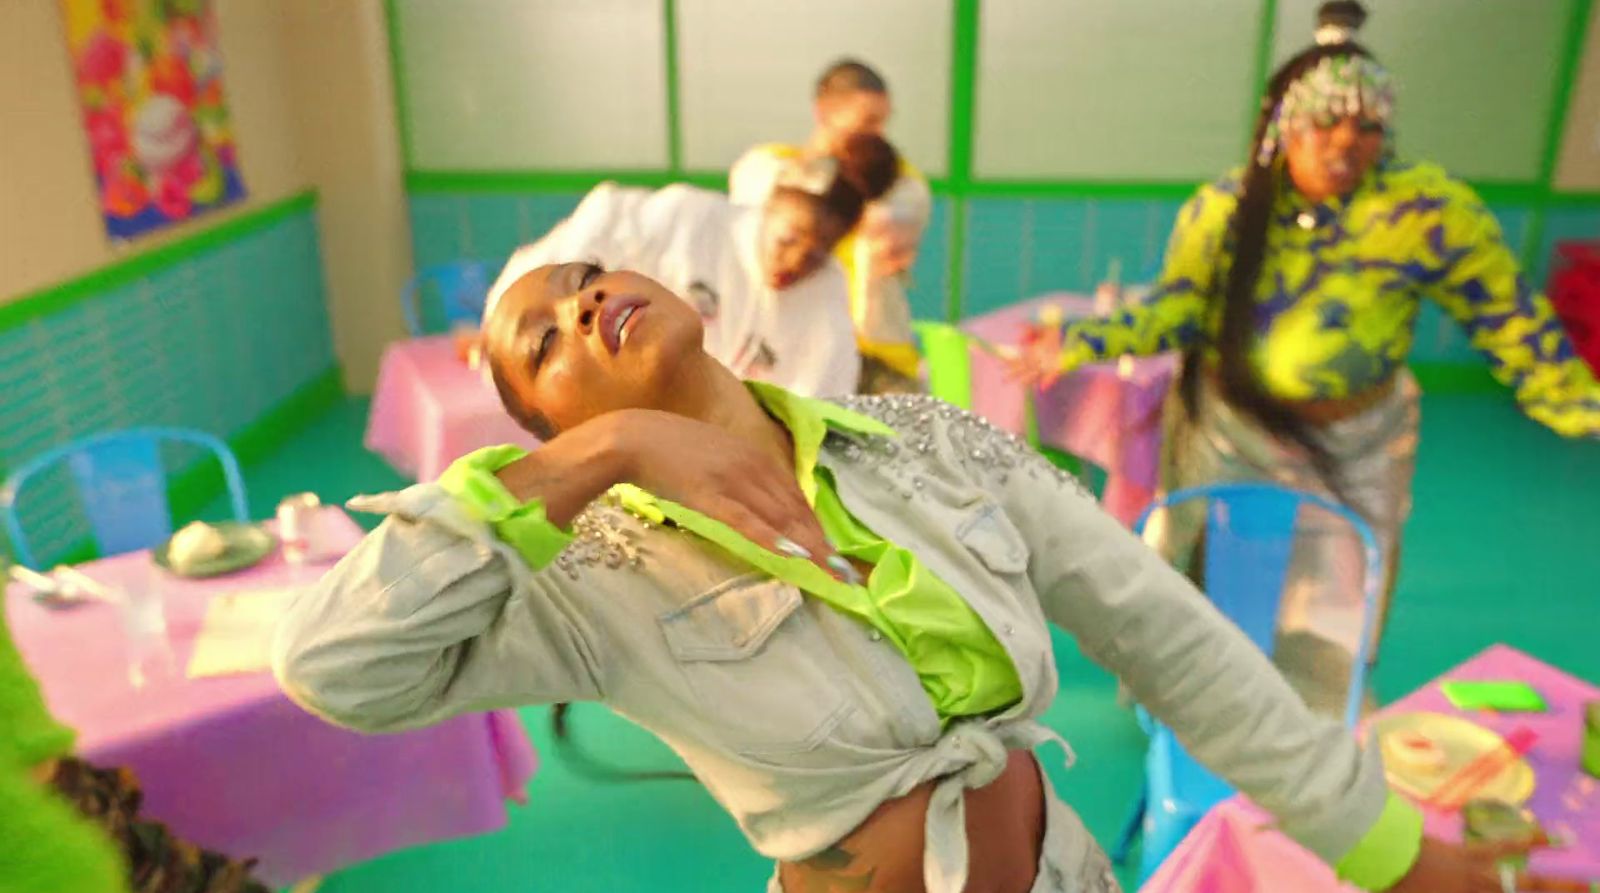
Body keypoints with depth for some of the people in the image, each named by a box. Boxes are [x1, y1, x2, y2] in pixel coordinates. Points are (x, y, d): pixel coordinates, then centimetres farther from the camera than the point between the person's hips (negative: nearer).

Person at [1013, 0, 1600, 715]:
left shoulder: (1431, 211, -17)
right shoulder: (1223, 207, -12)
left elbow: (1508, 319, -10)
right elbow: (1174, 309, -12)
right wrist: (1084, 341, -26)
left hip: (1352, 446, -1)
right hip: (1226, 426, 1)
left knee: (1331, 617, 12)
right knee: (1190, 581, 18)